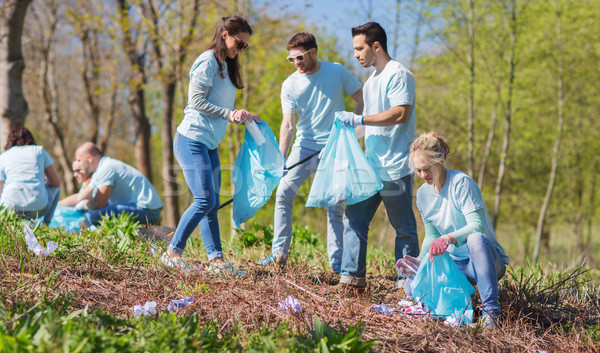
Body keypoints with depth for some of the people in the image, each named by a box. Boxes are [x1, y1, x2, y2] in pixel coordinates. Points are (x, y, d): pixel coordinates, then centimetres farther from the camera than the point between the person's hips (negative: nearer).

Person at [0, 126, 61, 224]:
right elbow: (56, 183, 15)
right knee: (56, 187, 32)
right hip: (38, 208, 0)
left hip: (11, 208, 0)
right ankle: (46, 223, 15)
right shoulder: (40, 151, 14)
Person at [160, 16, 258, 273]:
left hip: (209, 144, 10)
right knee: (205, 200, -14)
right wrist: (231, 114, -16)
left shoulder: (226, 66, 19)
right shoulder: (208, 61, -9)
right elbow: (197, 101, -15)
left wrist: (242, 118, 7)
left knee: (212, 204, 4)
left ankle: (216, 259, 3)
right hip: (192, 139, -10)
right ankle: (172, 253, -8)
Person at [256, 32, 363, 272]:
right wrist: (280, 160, -18)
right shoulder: (290, 85, -1)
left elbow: (362, 99, 7)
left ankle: (337, 261, 7)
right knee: (283, 193, -8)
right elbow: (288, 124, -7)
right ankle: (279, 252, 0)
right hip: (304, 146, 1)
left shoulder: (337, 72, -1)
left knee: (335, 204, 1)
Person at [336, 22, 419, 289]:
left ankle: (407, 282, 6)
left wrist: (358, 120, -19)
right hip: (371, 166, 9)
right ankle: (353, 276, 3)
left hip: (395, 168, -9)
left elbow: (400, 114, -21)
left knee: (404, 227, 0)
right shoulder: (371, 82, 20)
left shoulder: (398, 74, -9)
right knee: (353, 219, 2)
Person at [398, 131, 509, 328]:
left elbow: (477, 226, -25)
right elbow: (431, 236, 11)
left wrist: (449, 238, -41)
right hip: (454, 263, 5)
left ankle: (490, 310, -37)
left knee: (476, 238, -41)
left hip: (485, 259, -5)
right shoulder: (423, 194, 6)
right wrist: (419, 260, -8)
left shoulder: (461, 183, -15)